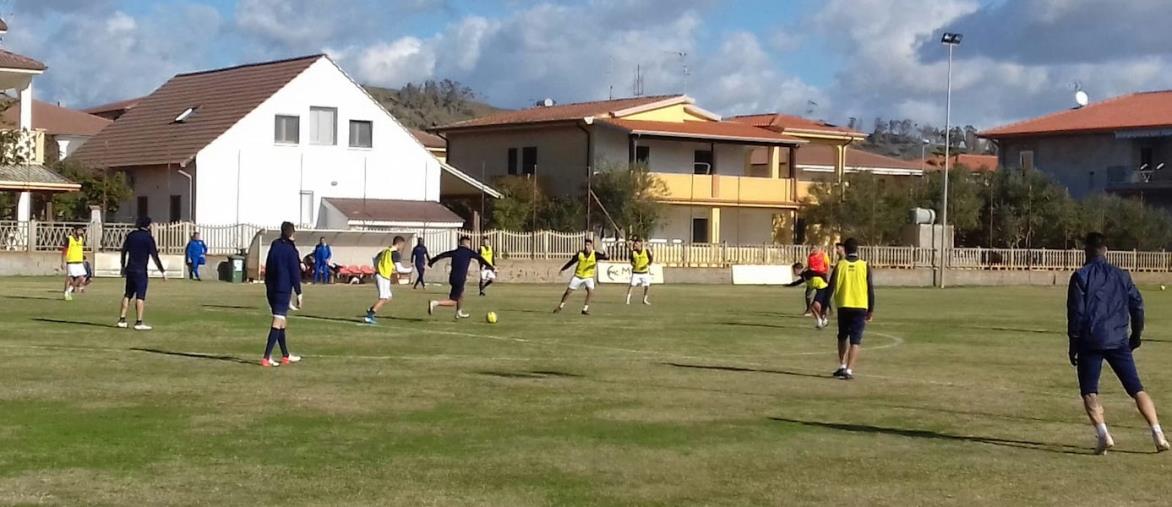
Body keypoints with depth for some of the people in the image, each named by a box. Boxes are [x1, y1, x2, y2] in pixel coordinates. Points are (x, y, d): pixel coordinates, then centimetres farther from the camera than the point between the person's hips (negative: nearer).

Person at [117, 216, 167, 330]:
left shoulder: (131, 235, 8)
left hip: (130, 269, 6)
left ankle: (122, 320, 12)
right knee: (140, 296, -4)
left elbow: (124, 251, 14)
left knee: (128, 294, 13)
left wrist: (123, 266, 26)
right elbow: (154, 256, -12)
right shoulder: (148, 238, -10)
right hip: (140, 271, -6)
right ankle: (139, 322, -6)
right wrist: (163, 271, -7)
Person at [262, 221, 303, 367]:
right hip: (284, 290, -7)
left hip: (271, 290, 7)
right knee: (278, 322, -9)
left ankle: (286, 355, 28)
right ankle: (266, 357, -18)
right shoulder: (290, 249, -10)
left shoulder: (274, 245, 9)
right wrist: (298, 293, -6)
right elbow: (295, 273, -11)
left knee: (282, 322, 18)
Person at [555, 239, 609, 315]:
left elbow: (606, 257, -26)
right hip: (578, 276, 1)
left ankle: (585, 309, -10)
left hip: (588, 277, -1)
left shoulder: (595, 254, -15)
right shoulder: (580, 254, -10)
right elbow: (571, 262, 3)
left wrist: (606, 255, -51)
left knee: (590, 291, -24)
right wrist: (563, 269, 8)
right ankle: (560, 306, 25)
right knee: (568, 291, 3)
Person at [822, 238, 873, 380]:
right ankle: (849, 370, -9)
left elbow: (831, 287, -2)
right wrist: (871, 310, 8)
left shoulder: (840, 265, -1)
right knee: (855, 340, 0)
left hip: (843, 306, 1)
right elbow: (870, 289, 0)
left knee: (843, 337, 20)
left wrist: (824, 306, 4)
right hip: (860, 307, -1)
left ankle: (842, 366, 18)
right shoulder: (864, 266, -1)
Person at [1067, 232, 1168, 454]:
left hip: (1090, 342, -3)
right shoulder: (1121, 275, 10)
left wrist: (1073, 342, 0)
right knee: (1136, 388, 6)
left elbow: (1076, 311, -6)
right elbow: (1137, 304, 11)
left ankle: (1103, 434, -18)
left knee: (1089, 392, 2)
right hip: (1118, 341, 3)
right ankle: (1158, 434, -3)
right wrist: (1137, 334, 23)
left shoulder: (1081, 276, -2)